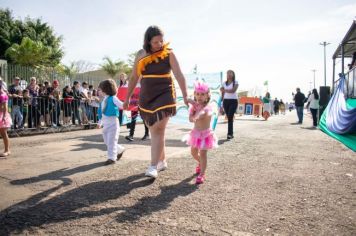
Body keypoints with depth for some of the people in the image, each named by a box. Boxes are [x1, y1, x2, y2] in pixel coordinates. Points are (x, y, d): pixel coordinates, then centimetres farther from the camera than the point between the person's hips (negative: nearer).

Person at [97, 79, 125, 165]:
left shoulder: (113, 98, -10)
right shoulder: (104, 99, 13)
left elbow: (122, 105, -20)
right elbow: (101, 111, 21)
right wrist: (100, 122, 27)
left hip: (113, 122, -8)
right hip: (105, 123, 8)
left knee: (111, 141, -5)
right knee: (107, 141, 13)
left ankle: (112, 158, 2)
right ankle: (120, 150, 30)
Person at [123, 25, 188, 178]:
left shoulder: (168, 54, -4)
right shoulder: (141, 55, 5)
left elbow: (179, 75, -11)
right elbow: (134, 78, 11)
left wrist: (185, 96, -20)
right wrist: (127, 98, 13)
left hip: (164, 95, -4)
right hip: (146, 97, 5)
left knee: (158, 130, -13)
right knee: (154, 131, 10)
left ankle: (153, 166, -10)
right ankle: (162, 161, 25)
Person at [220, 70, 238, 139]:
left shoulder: (235, 82, 1)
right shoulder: (224, 83, 12)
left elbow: (233, 90, -16)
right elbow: (222, 93, 12)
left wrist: (224, 90, -15)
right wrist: (222, 101, 5)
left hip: (233, 101, -4)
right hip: (226, 101, 4)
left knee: (230, 117, -15)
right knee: (228, 117, 3)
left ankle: (229, 133, -14)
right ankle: (231, 133, 9)